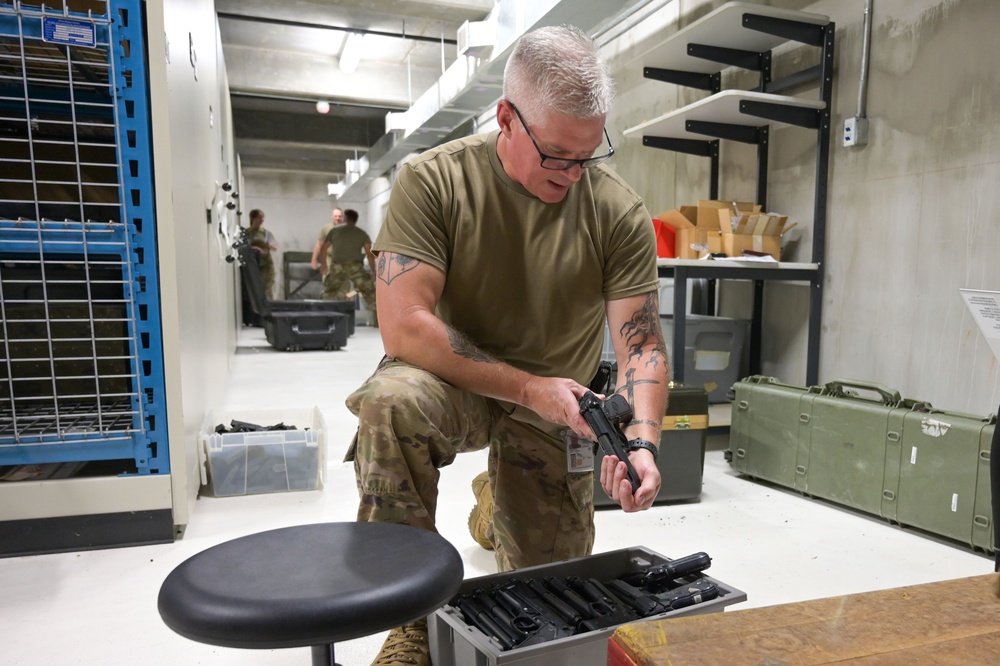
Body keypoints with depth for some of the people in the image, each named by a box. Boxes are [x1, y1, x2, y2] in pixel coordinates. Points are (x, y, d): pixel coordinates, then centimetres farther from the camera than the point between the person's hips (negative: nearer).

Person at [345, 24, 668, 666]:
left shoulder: (618, 210, -12)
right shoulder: (433, 180, -18)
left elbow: (642, 343, -12)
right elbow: (404, 327, -25)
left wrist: (642, 442, -29)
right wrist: (528, 387, -26)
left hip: (556, 406, 2)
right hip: (455, 382, -1)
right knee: (391, 401, -36)